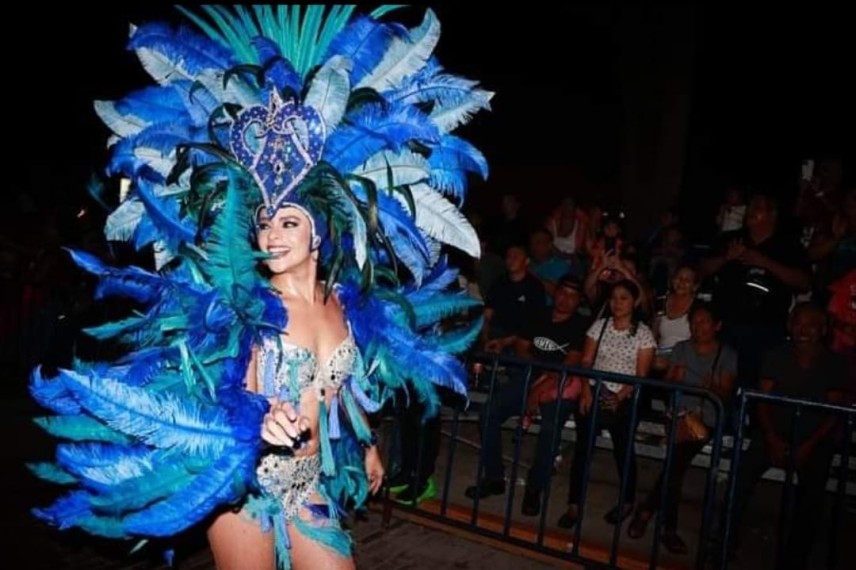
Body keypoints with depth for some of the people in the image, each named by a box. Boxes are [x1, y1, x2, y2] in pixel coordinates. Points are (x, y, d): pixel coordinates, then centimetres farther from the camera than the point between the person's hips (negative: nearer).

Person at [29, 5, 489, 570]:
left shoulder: (350, 305, 0)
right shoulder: (241, 302, -12)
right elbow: (234, 398, -15)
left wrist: (368, 445, 26)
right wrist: (259, 420, -37)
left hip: (311, 485, 4)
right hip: (246, 479, -4)